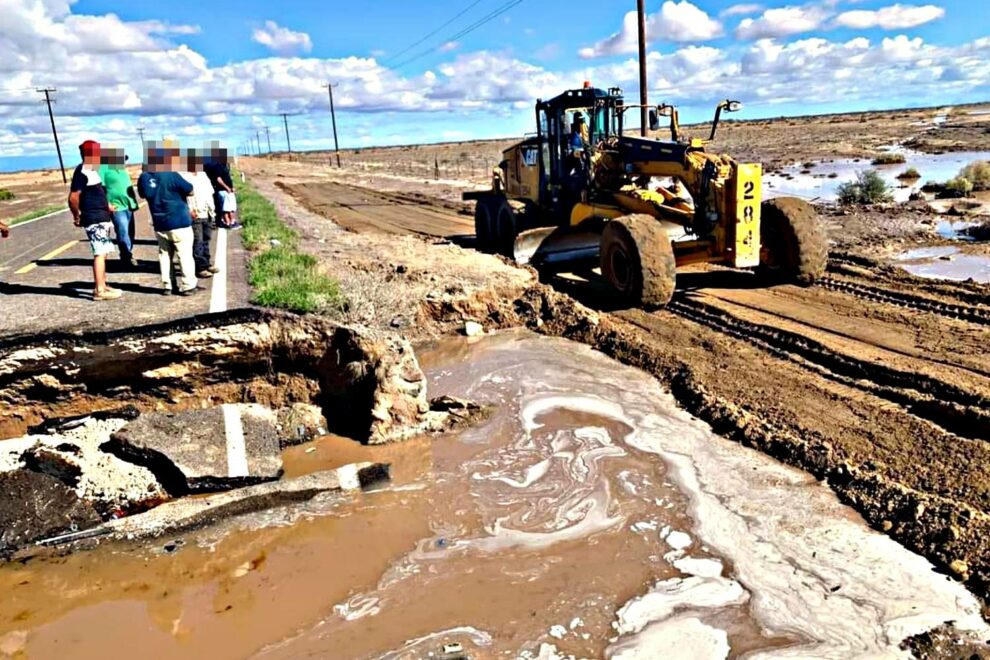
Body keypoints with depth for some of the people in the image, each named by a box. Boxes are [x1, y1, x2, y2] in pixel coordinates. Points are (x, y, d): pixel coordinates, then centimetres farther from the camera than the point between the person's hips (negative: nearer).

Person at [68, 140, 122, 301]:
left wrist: (106, 206, 26)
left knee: (102, 253, 15)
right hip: (94, 219, -10)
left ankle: (102, 285, 23)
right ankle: (99, 290, -9)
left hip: (101, 217, 10)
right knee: (100, 253, -10)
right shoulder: (83, 172, -16)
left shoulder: (92, 170, 15)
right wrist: (77, 216, -10)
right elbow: (73, 198, -20)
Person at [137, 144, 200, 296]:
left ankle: (167, 286, 13)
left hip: (160, 225, 5)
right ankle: (188, 286, 4)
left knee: (165, 255, 13)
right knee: (185, 255, 2)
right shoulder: (172, 176, -16)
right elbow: (190, 191, -7)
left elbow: (143, 194, 19)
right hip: (180, 222, -5)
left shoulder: (144, 177, 2)